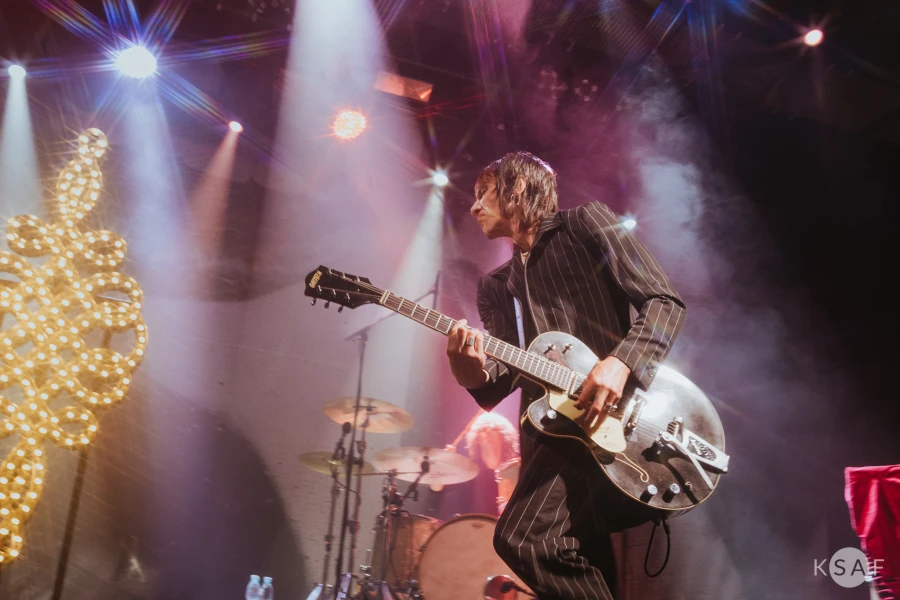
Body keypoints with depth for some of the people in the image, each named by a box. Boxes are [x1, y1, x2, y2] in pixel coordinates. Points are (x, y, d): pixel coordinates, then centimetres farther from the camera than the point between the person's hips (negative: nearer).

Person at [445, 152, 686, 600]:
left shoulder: (586, 224, 7)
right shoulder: (495, 287, 22)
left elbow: (665, 302, -2)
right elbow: (499, 383, 10)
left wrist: (620, 363, -18)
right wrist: (471, 370, -14)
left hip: (625, 413, -5)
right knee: (521, 538, -18)